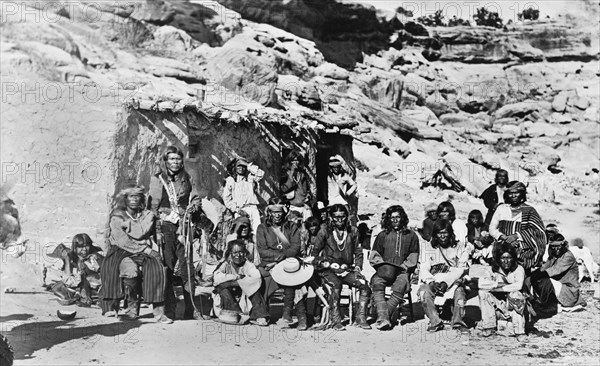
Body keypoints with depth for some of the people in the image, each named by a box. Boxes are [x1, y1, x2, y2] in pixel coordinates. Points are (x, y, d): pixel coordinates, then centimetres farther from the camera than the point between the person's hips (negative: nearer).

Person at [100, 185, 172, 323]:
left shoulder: (147, 215, 13)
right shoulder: (117, 216, 5)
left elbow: (140, 234, -6)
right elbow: (122, 241, -10)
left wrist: (126, 223, -1)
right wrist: (146, 250, -15)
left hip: (144, 253, 2)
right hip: (122, 252, -2)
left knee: (157, 267, -29)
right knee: (130, 269, -36)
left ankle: (159, 311, -28)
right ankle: (133, 307, -19)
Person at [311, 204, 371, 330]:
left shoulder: (353, 231, 11)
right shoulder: (325, 233, 4)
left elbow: (358, 252, 17)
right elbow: (314, 253, 10)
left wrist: (357, 266, 2)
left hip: (347, 270, 3)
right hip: (329, 270, -3)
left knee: (365, 285, -20)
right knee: (336, 284, -35)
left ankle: (361, 318, -12)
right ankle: (335, 320, -29)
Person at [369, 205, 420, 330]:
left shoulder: (411, 236, 17)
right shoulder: (382, 235, 20)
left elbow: (413, 258, 11)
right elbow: (374, 255, 16)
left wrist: (403, 266, -5)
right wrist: (382, 265, -3)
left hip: (402, 271, -1)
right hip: (384, 270, 1)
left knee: (400, 287, -35)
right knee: (377, 284, -33)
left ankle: (382, 317, -37)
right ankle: (384, 318, -45)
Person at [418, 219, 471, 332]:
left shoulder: (460, 247, 10)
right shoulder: (430, 250, 16)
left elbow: (461, 269, -1)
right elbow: (423, 270, 5)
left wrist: (446, 282, -16)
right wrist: (432, 282, -16)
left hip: (453, 281, -1)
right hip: (433, 281, 2)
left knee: (459, 289, -35)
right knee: (423, 290, -30)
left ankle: (457, 319, -42)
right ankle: (435, 321, -36)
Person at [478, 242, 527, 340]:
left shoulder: (519, 269, -8)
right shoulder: (494, 270, 0)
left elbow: (518, 286, -28)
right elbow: (481, 284, -16)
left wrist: (496, 288, -22)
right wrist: (497, 284, -23)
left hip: (513, 306, -3)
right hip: (499, 306, 3)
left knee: (515, 294, -33)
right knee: (483, 293, -17)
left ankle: (519, 332, -25)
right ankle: (489, 329, -13)